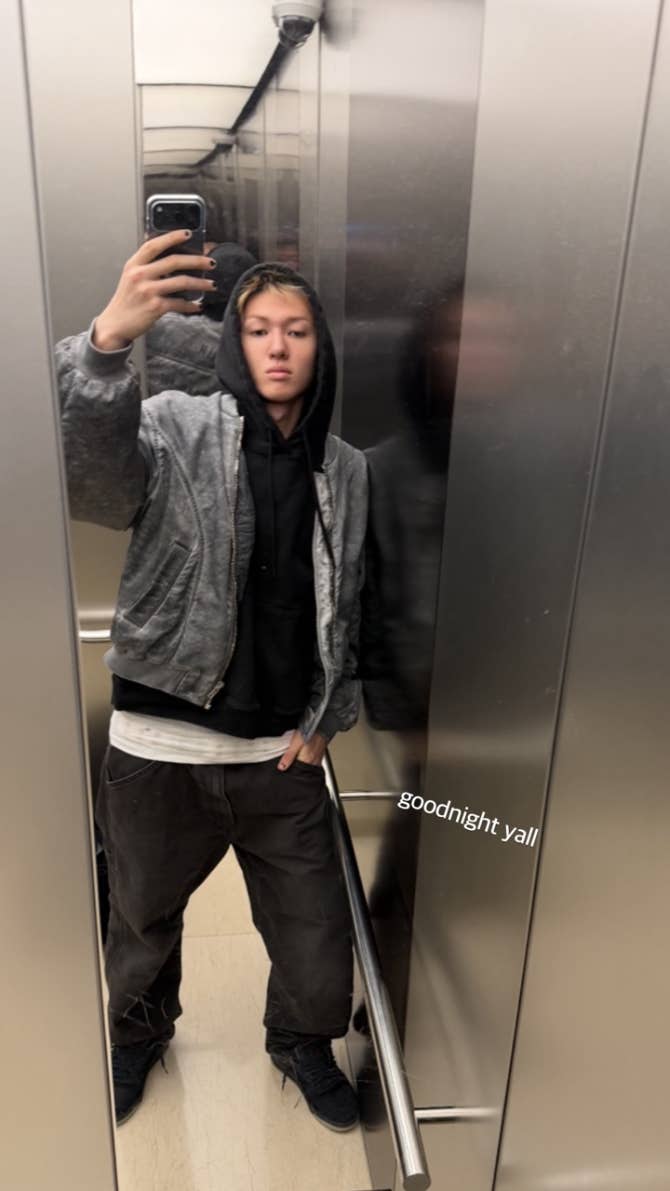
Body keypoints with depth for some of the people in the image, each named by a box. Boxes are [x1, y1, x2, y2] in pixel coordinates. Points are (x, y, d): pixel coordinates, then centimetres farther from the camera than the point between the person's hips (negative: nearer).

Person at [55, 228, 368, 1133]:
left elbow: (346, 611, 10)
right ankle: (139, 1035, 54)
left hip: (282, 753, 2)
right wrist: (107, 341, -46)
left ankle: (302, 1043, 47)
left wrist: (325, 721, 3)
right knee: (144, 920, 22)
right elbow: (96, 477, -31)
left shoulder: (346, 472, 3)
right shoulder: (180, 429, -9)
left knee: (317, 940, 13)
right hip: (161, 748, -2)